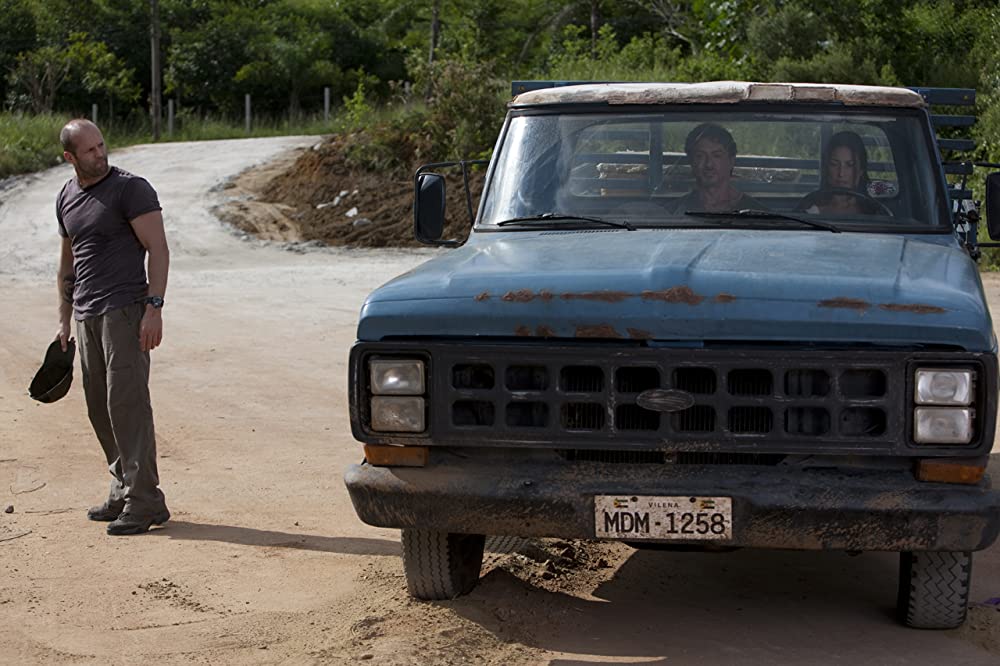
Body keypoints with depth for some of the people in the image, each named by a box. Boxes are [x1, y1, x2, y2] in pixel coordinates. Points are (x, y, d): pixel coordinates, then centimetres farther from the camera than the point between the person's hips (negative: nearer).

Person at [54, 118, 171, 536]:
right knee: (99, 407, 9)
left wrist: (154, 307, -18)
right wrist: (65, 319, 21)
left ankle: (145, 501, -7)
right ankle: (124, 491, 18)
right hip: (87, 315, 7)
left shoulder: (130, 189, -6)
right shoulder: (66, 198, 15)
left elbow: (158, 248, -10)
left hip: (125, 311, -7)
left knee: (127, 402, -11)